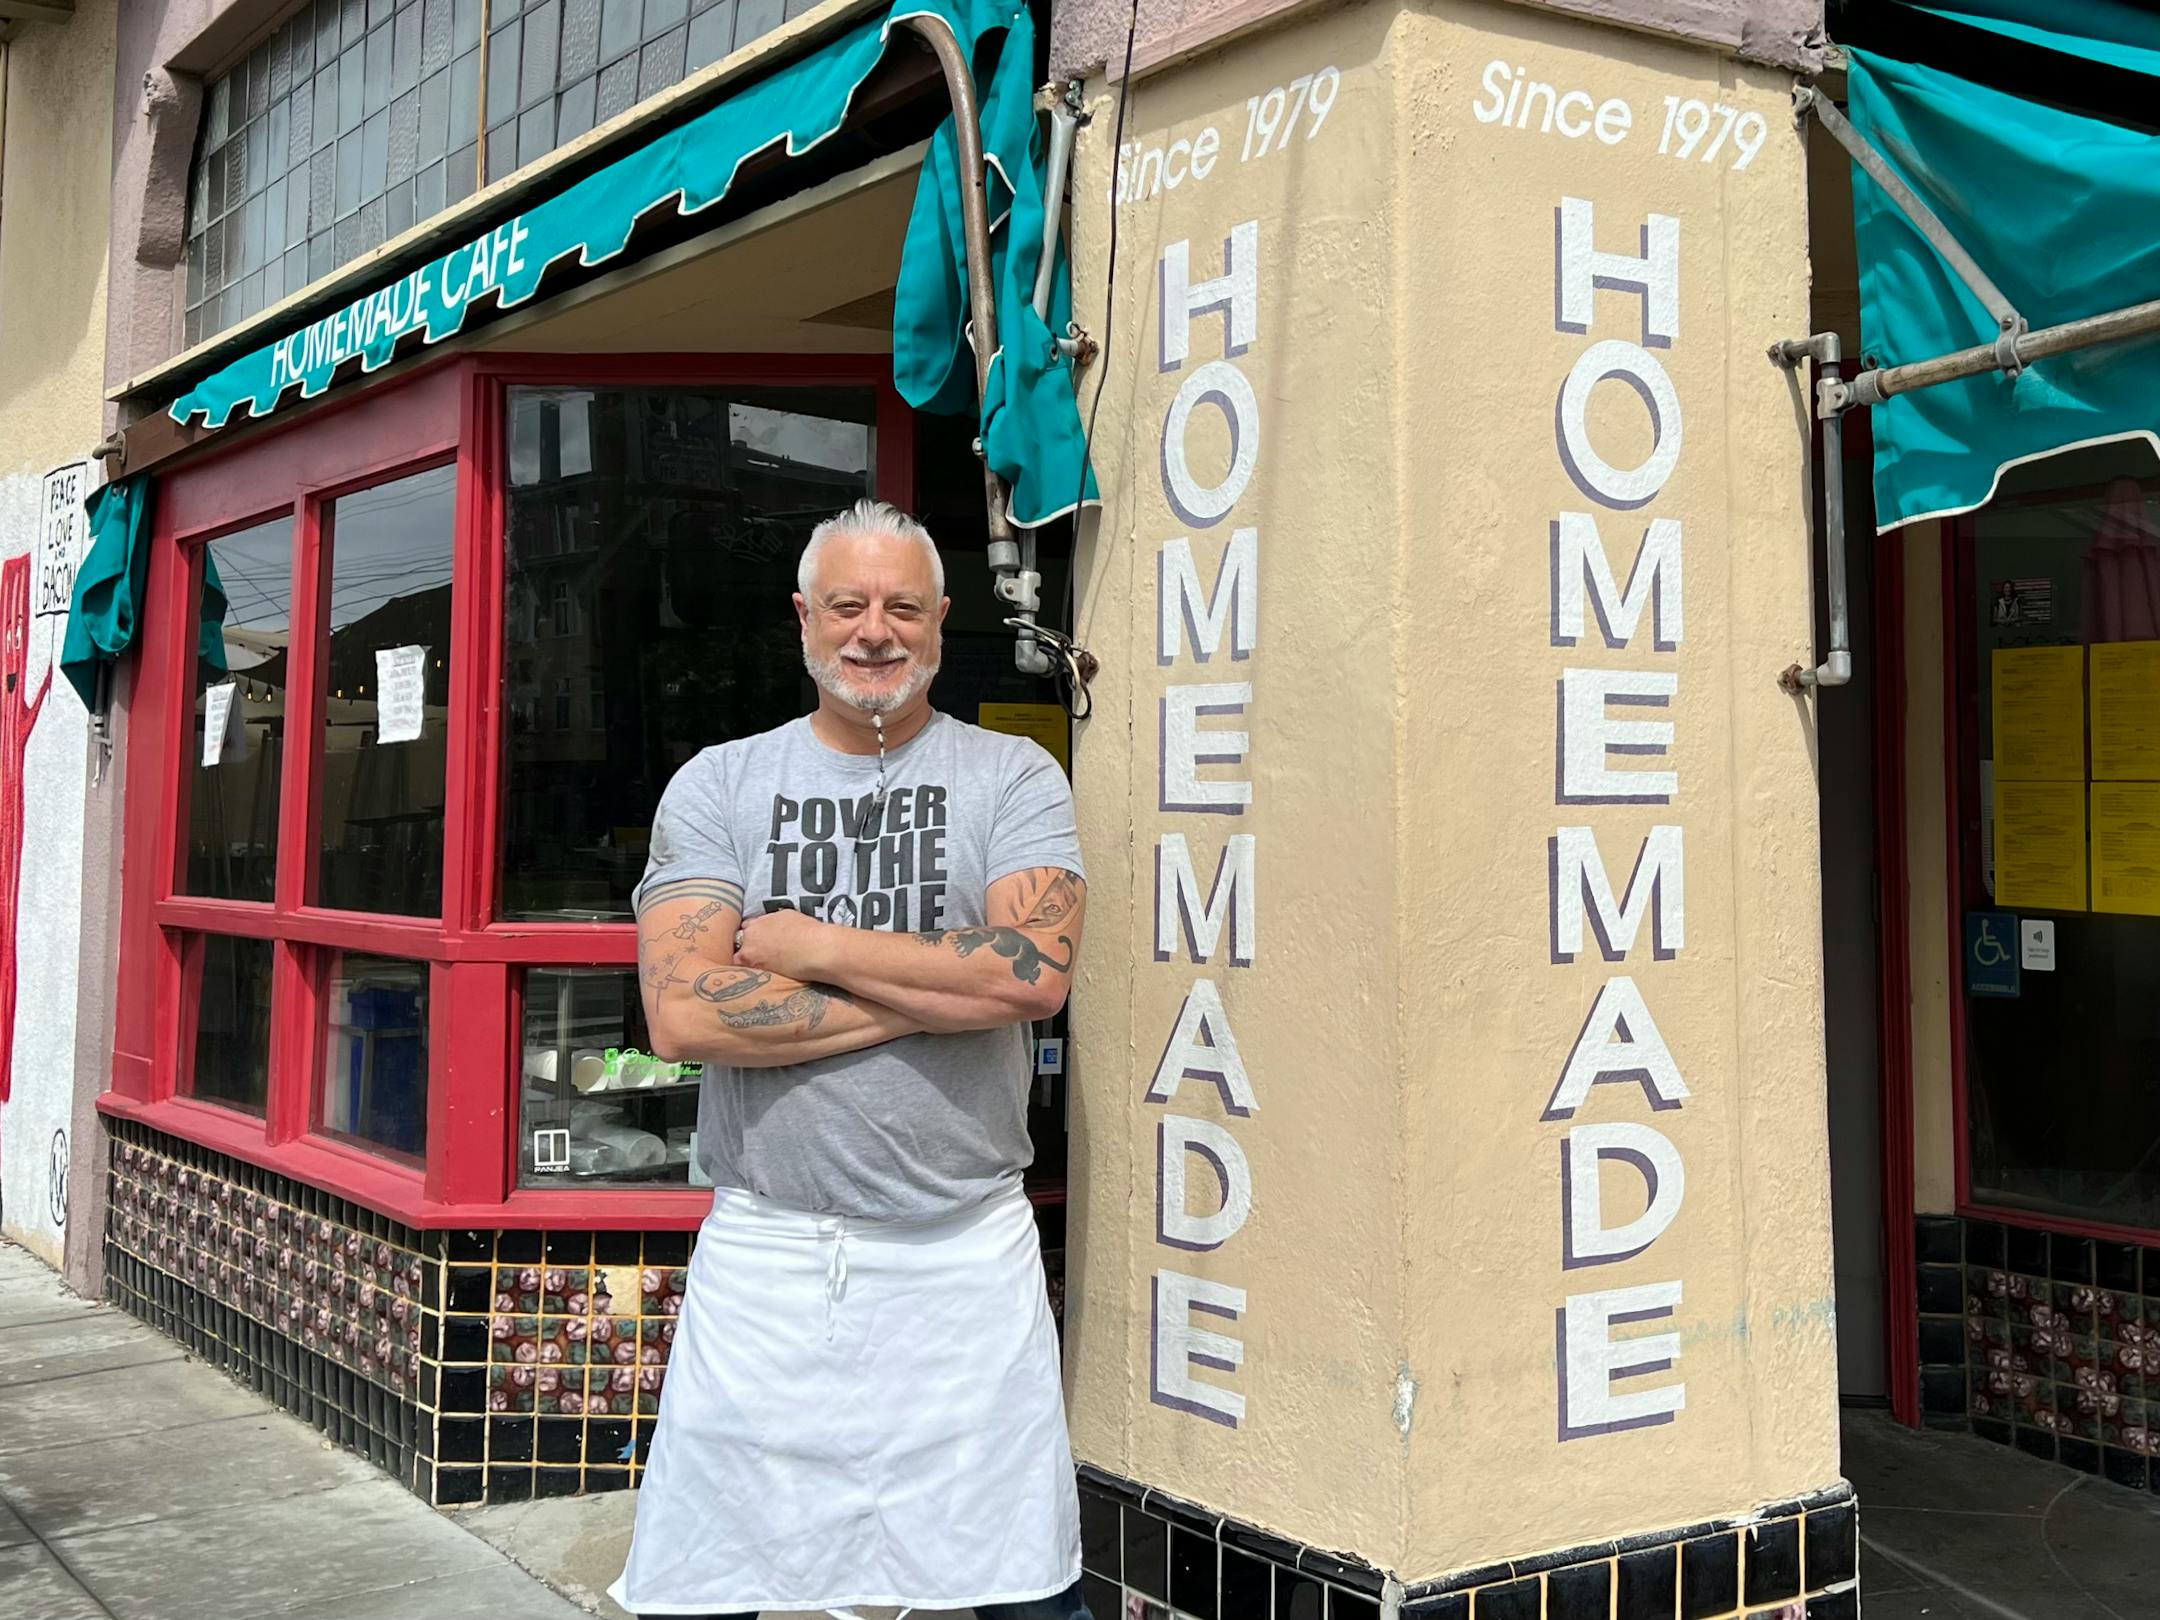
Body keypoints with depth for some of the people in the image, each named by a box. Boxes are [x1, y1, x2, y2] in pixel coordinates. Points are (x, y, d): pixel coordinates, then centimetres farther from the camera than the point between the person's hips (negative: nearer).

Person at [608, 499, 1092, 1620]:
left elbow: (1034, 972, -14)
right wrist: (944, 990, -11)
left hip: (968, 1252, 0)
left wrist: (810, 947, -10)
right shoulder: (718, 786, 4)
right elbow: (683, 1014, -10)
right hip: (765, 1250, 1)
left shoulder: (1012, 778, 3)